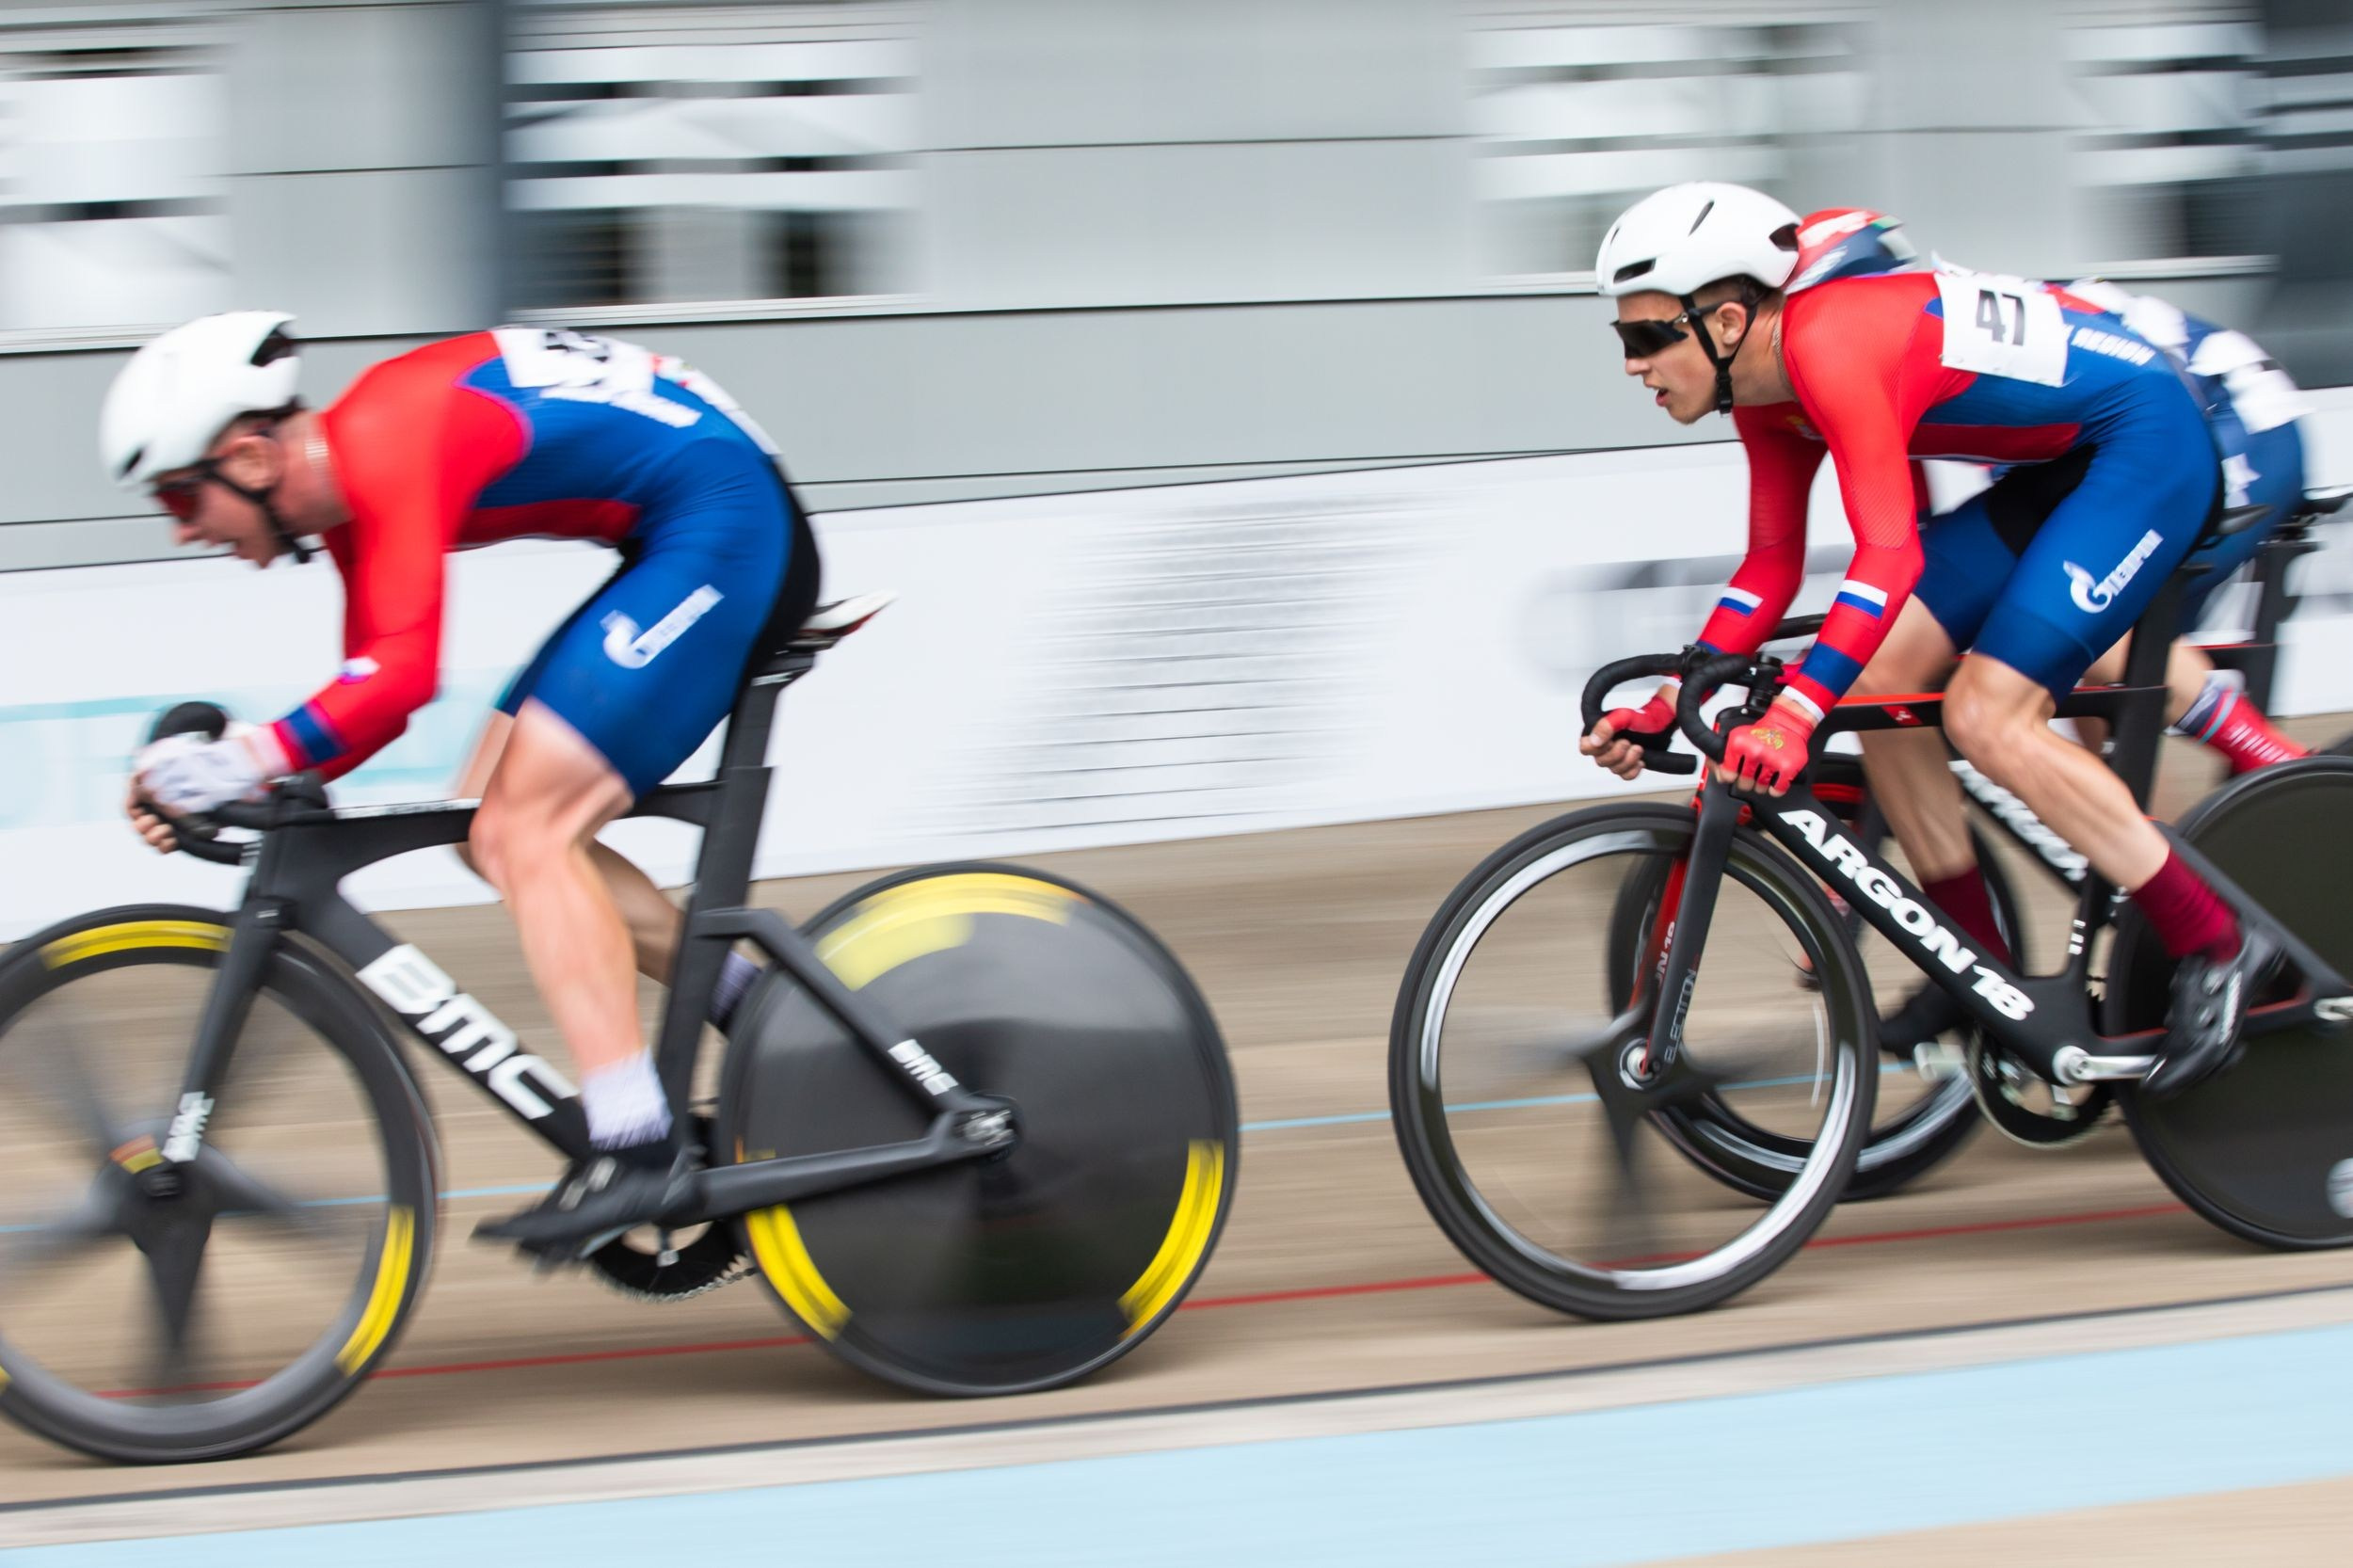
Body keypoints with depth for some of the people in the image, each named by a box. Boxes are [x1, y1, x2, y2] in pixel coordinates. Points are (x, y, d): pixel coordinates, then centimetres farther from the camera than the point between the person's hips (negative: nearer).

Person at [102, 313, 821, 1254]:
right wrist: (217, 777, 1)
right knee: (499, 835, 8)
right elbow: (371, 691, 13)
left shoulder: (387, 445, -20)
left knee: (525, 834, -15)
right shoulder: (349, 487, 11)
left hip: (727, 525, -10)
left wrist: (254, 757, -32)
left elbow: (402, 675, -29)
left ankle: (635, 1151, -19)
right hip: (690, 548, 10)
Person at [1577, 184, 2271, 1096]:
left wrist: (1793, 714, -43)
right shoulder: (1767, 391, 2)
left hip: (2148, 446, -10)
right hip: (2055, 465, 10)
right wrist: (1670, 705, 1)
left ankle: (2217, 949, -7)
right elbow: (1771, 570, 10)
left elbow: (1889, 553, -35)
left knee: (1988, 718, -17)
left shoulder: (1829, 341, -27)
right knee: (1878, 688, 0)